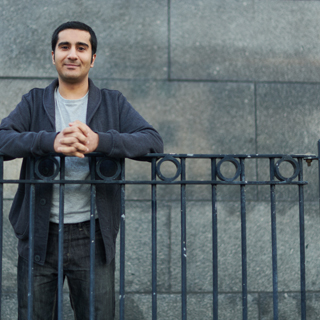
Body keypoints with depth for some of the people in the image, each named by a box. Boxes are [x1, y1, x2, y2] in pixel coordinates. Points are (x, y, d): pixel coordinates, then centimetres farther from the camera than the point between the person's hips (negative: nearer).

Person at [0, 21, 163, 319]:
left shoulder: (113, 103, 8)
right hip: (39, 235, 1)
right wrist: (51, 141, -28)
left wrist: (100, 141, -26)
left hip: (92, 235, 0)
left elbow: (153, 141, -8)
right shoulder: (35, 102, 10)